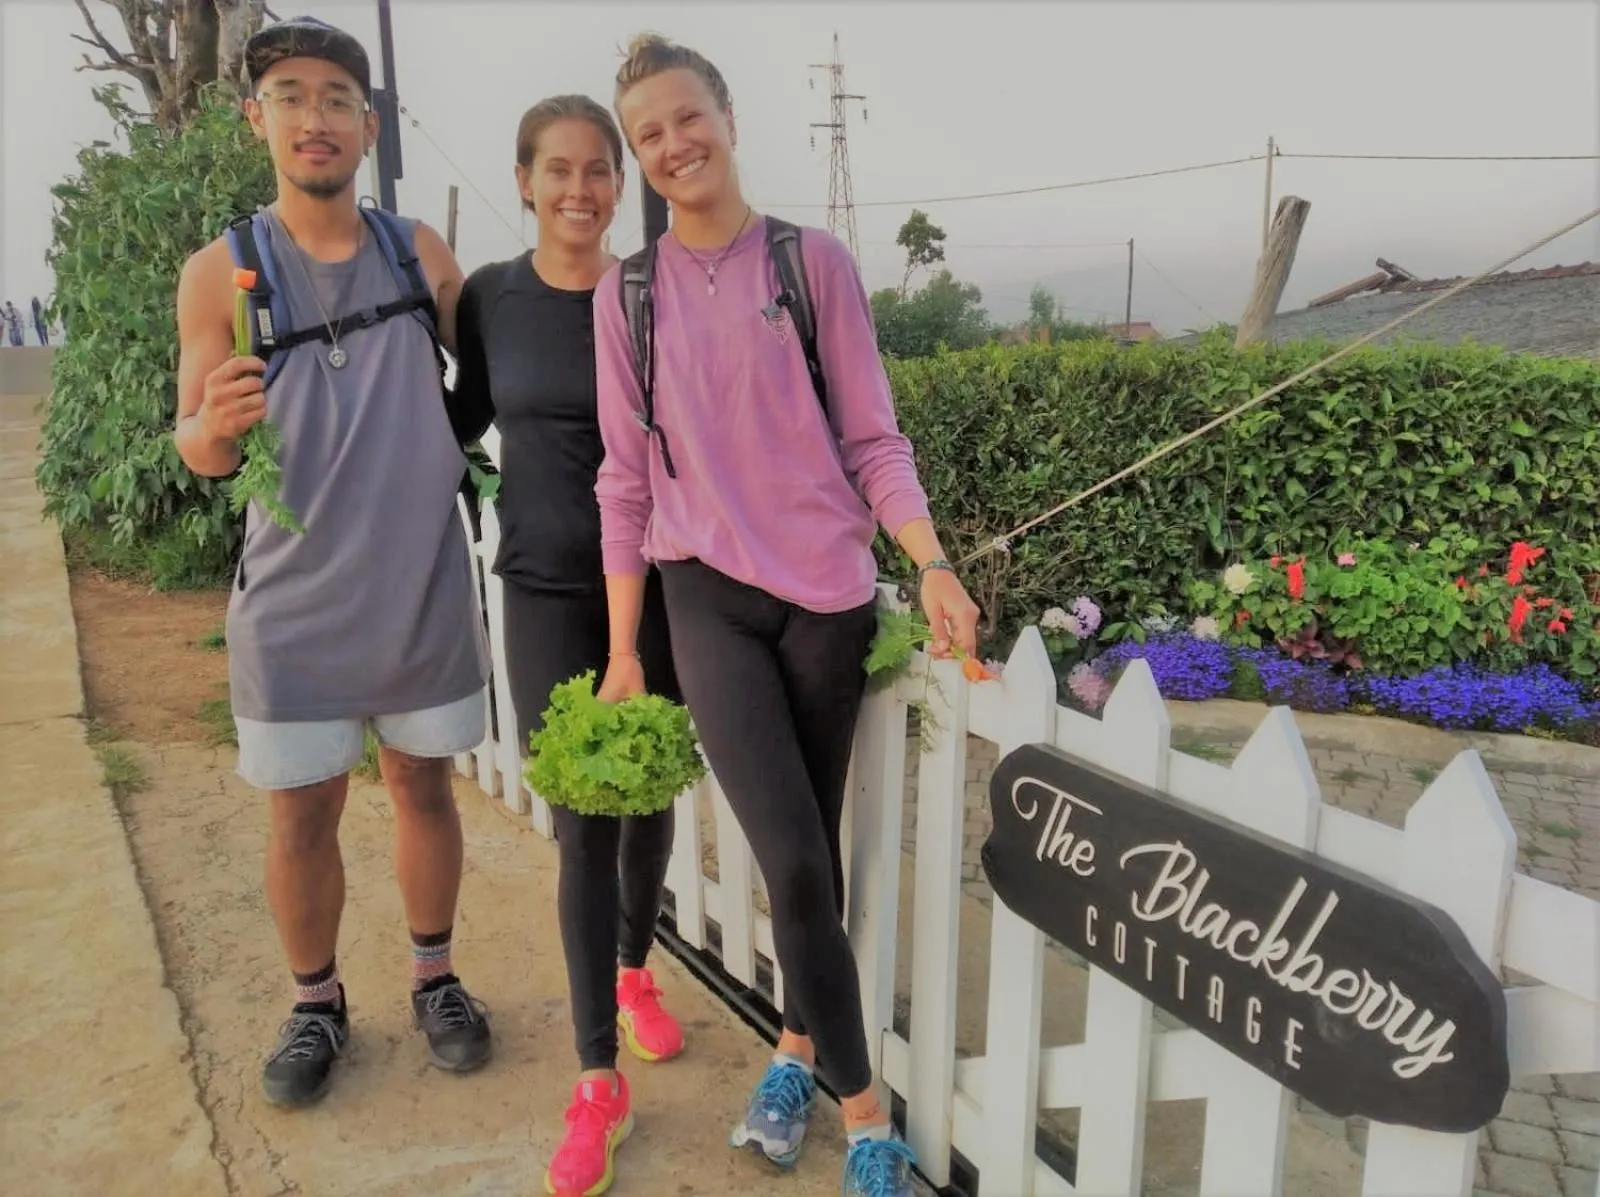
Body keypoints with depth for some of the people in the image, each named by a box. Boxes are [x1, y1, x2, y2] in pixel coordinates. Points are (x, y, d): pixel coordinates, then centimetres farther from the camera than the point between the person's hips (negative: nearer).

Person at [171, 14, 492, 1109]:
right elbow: (198, 452, -5)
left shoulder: (421, 252, 1)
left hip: (425, 582, 2)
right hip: (297, 598, -1)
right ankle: (317, 1003, 31)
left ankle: (435, 977, 33)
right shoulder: (223, 271, -4)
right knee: (303, 812, 7)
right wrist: (217, 423, -27)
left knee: (423, 785, 13)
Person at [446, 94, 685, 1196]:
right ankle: (599, 1082, 12)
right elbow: (464, 422, 14)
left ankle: (636, 973, 43)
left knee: (647, 798, 14)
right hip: (547, 591, 0)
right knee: (581, 828, -2)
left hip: (657, 585, 1)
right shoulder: (489, 297, 0)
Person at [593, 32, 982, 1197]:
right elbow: (627, 478, 4)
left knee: (815, 849, 11)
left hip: (828, 590, 1)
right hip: (709, 598, 0)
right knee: (794, 861, -7)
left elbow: (872, 439, -1)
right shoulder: (628, 295, 3)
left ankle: (796, 1052, 36)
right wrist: (624, 648, 3)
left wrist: (934, 563, -16)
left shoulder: (816, 262, 0)